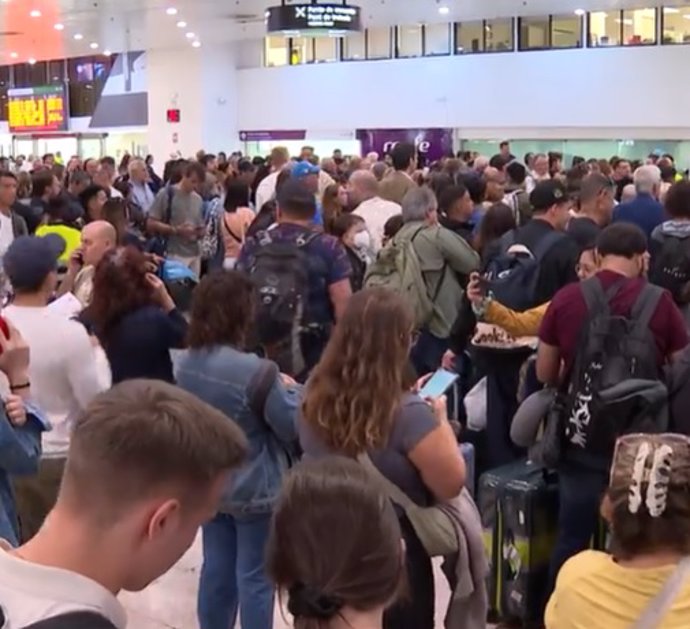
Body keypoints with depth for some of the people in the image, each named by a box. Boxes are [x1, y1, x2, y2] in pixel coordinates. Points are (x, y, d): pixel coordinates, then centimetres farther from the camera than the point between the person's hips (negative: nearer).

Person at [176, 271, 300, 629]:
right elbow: (293, 426, -17)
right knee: (255, 576, 7)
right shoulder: (255, 372, -26)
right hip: (254, 489, -7)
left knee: (217, 568, 18)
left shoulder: (187, 365, -4)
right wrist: (294, 392, 3)